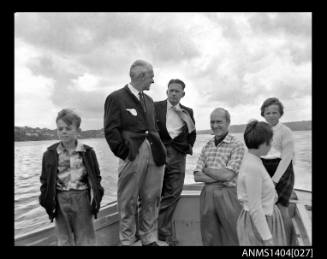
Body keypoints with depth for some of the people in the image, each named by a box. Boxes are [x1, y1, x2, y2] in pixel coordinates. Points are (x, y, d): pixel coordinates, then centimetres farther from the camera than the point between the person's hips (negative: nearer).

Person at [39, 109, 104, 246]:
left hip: (82, 197, -1)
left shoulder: (88, 152, -1)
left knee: (85, 239, 11)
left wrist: (96, 196, -3)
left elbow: (96, 176, 5)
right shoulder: (50, 154, 0)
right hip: (60, 200, 1)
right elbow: (45, 180, 6)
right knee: (64, 239, 15)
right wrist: (46, 199, 0)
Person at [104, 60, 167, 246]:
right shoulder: (116, 98, 1)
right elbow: (111, 130, -5)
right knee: (129, 201, 3)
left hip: (154, 154, 6)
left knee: (152, 199, 9)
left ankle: (150, 239, 23)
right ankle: (127, 241, 18)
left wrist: (160, 149, 11)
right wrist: (125, 151, -11)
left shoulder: (149, 100, 21)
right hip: (133, 154, -5)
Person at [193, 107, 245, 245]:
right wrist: (220, 177, -11)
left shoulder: (237, 145, -5)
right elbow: (197, 176, 2)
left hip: (228, 195, -4)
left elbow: (228, 175, -15)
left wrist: (206, 169, -3)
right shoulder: (207, 146, 9)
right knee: (210, 239, 15)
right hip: (207, 194, 5)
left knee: (231, 238, 7)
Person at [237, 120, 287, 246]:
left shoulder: (251, 159, 0)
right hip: (258, 223, -9)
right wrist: (267, 238, -18)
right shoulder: (253, 167, -27)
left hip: (265, 218, 9)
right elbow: (255, 208, -24)